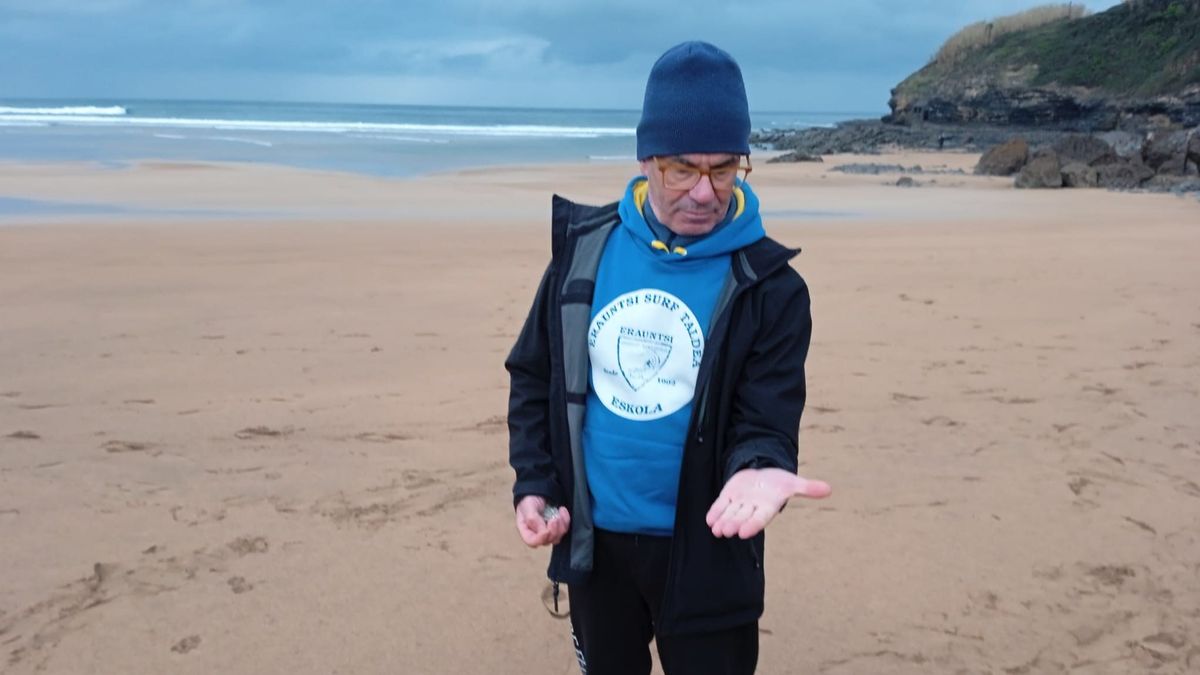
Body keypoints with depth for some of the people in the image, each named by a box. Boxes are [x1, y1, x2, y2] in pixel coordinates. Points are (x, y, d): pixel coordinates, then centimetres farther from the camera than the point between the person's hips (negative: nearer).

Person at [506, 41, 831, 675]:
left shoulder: (769, 285, -12)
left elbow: (765, 420, -15)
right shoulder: (583, 247, -5)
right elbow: (533, 374, 5)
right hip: (592, 539, 3)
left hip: (705, 551, -2)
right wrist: (533, 483, -4)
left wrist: (758, 467, -38)